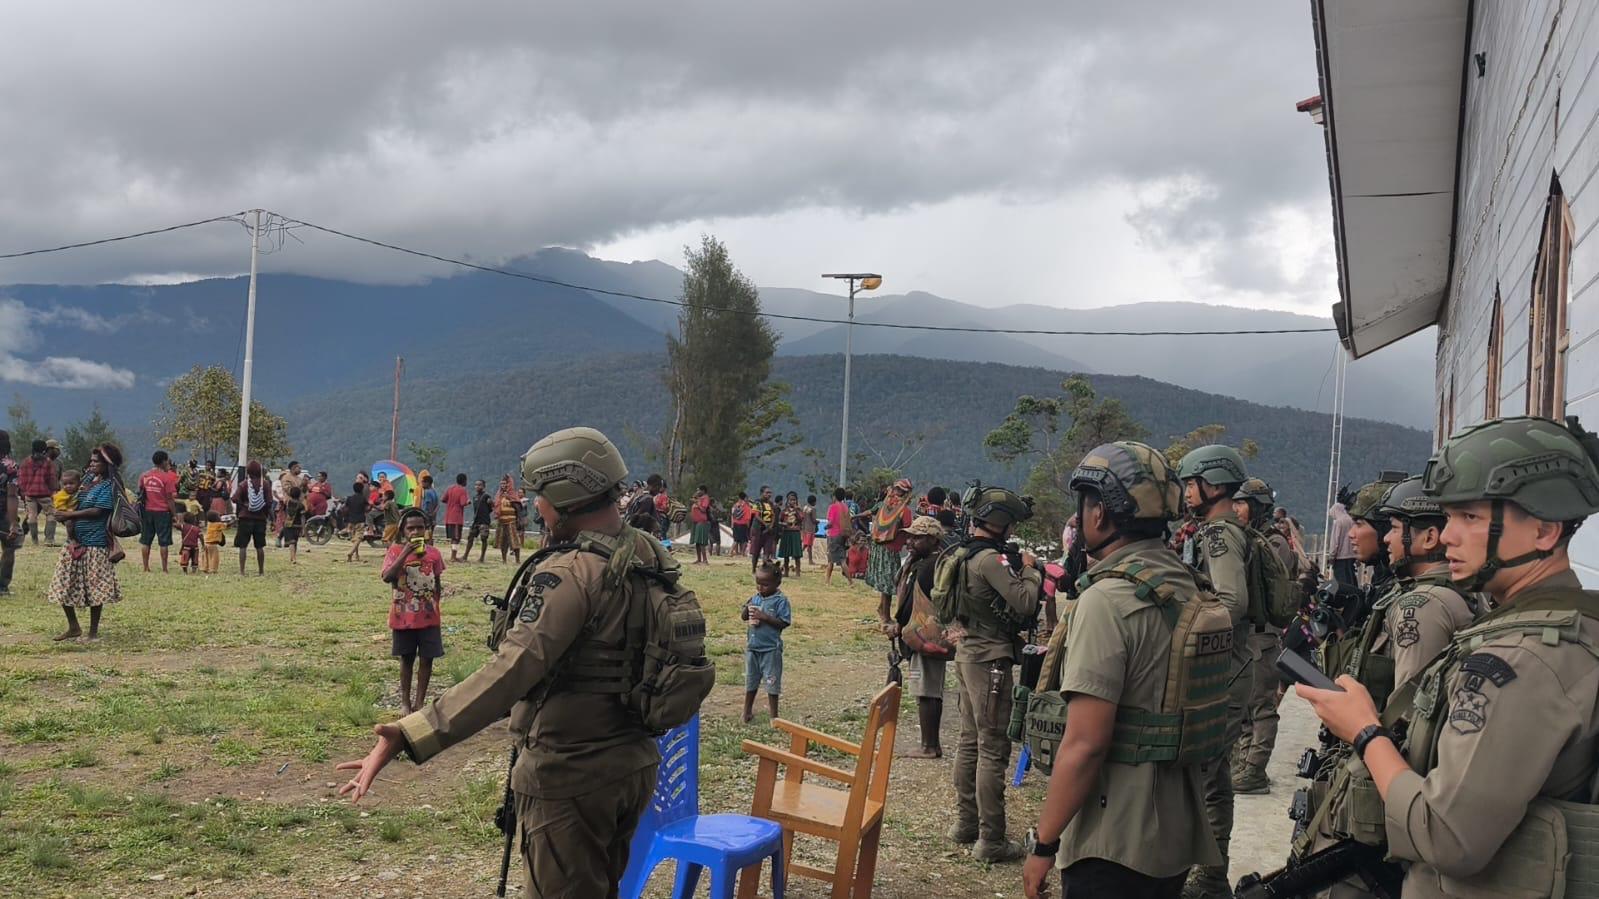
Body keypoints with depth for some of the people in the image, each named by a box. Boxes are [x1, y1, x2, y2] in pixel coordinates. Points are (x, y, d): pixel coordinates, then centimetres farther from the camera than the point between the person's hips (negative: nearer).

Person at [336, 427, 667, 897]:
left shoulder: (570, 573, -23)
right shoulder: (650, 555, 0)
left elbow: (511, 670, -34)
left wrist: (409, 736, -40)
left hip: (571, 777, -8)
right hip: (634, 767, 8)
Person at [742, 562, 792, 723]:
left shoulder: (780, 601, -11)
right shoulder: (755, 598, 5)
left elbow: (783, 623, -17)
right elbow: (743, 616, 10)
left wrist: (764, 617, -23)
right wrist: (747, 609, -12)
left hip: (771, 648, -6)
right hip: (752, 646, 6)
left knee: (772, 681, 3)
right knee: (751, 680, 18)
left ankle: (774, 714, 15)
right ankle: (747, 711, 32)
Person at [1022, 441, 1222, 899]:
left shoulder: (1107, 601, -19)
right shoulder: (1188, 590, 7)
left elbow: (1085, 744, -22)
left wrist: (1044, 845, -15)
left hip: (1113, 844, -8)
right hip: (1177, 834, 8)